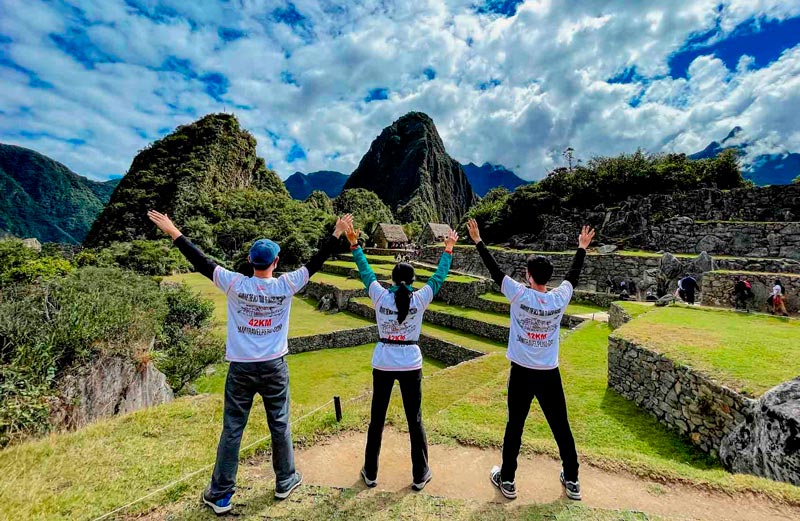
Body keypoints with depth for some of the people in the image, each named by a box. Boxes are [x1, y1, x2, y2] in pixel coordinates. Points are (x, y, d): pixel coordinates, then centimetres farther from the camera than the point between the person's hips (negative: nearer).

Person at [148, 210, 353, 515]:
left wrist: (174, 233, 6)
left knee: (232, 429, 11)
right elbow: (315, 263, -2)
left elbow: (201, 263, -4)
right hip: (274, 367, 1)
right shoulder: (286, 285, -10)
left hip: (241, 368, 0)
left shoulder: (235, 284, -11)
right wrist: (337, 233, 7)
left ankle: (220, 495, 23)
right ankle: (285, 481, 32)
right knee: (280, 425, 16)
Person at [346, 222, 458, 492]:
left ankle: (370, 473, 29)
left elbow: (365, 272, 5)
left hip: (383, 363, 1)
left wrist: (354, 245, 13)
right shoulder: (420, 298, -9)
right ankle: (420, 476, 24)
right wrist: (448, 250, 14)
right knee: (415, 420, 12)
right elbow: (439, 276, 3)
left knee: (377, 419, 14)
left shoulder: (380, 296, -7)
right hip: (411, 364, -1)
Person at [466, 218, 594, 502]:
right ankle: (572, 481, 31)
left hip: (522, 372, -2)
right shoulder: (560, 298, -6)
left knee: (514, 425, 9)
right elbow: (574, 274, 11)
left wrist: (478, 241, 0)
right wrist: (582, 247, 25)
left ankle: (507, 480, 22)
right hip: (550, 374, 3)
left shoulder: (519, 295, -14)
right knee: (561, 427, 16)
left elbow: (495, 271, -8)